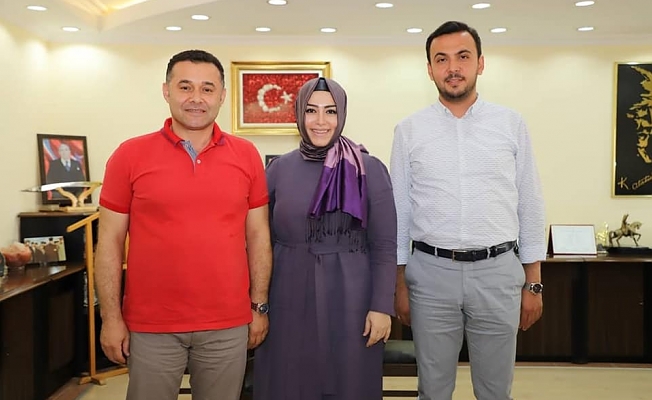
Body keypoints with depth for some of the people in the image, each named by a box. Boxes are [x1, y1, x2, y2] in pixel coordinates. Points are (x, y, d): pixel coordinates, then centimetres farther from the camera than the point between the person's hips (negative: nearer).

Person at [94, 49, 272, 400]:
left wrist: (259, 306, 5)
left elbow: (258, 236, 6)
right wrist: (111, 317, -4)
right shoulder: (130, 155, -3)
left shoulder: (246, 155, 1)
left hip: (228, 325, 2)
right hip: (150, 326, -1)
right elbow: (110, 242, -1)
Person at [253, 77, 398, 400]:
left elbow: (384, 247, -3)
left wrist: (381, 306, -8)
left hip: (349, 300, -2)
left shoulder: (370, 170, -4)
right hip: (289, 301, 2)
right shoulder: (279, 169, 2)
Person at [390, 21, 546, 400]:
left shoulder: (511, 124, 3)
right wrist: (400, 282, 3)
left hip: (498, 271, 1)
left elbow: (530, 205, 4)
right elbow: (399, 209, 4)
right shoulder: (410, 130, 2)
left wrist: (533, 282, 3)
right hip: (431, 272, 0)